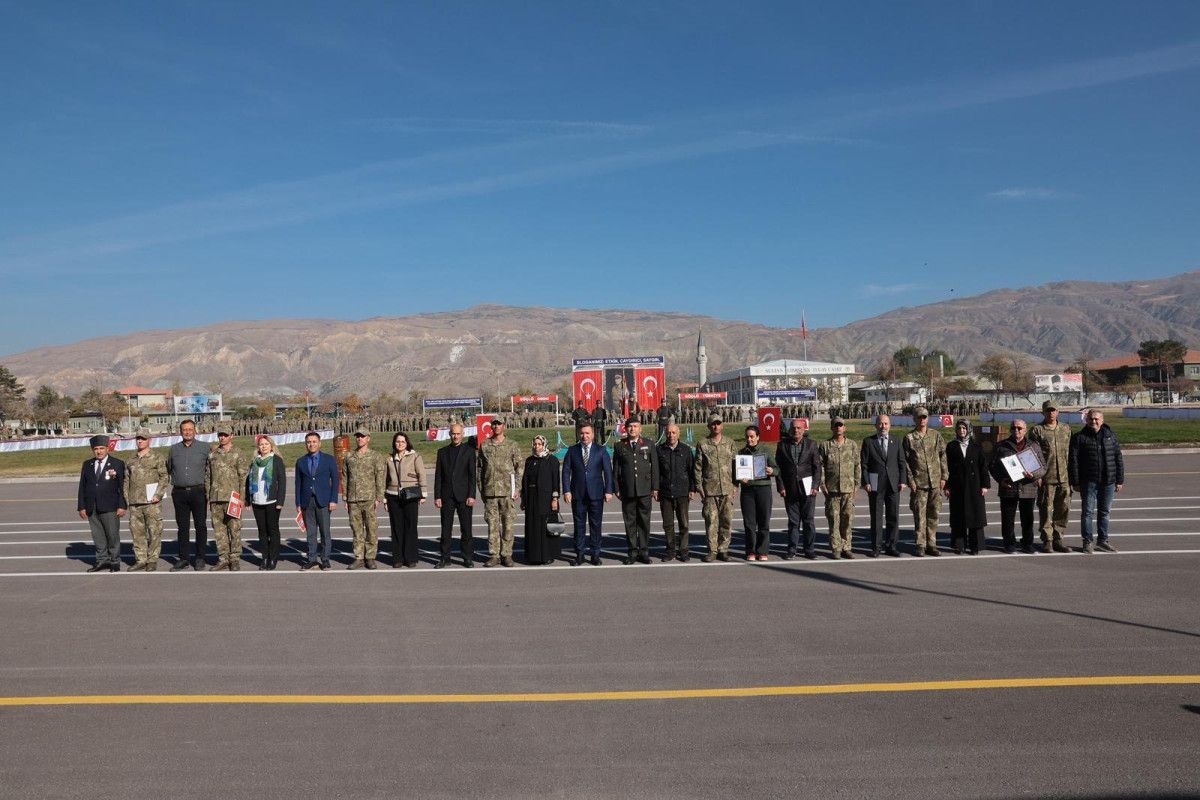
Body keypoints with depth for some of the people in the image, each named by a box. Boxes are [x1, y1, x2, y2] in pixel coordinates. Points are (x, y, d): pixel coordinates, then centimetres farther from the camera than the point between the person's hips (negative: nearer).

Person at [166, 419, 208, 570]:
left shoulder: (204, 448, 3)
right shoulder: (174, 449, 10)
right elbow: (168, 469, 21)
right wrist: (176, 480, 14)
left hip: (198, 492, -2)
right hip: (179, 493, 2)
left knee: (200, 526, 1)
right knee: (182, 527, 6)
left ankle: (200, 558, 8)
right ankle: (183, 558, 12)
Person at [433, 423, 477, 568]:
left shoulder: (469, 451, 3)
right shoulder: (442, 452, 10)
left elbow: (472, 475, -1)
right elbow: (438, 476, 8)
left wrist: (472, 495, -9)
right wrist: (437, 496, 0)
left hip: (464, 496, -2)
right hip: (447, 496, 2)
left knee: (466, 528, 2)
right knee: (446, 529, 5)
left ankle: (468, 557, 10)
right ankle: (445, 558, 12)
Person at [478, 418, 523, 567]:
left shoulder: (512, 446, 3)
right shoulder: (484, 445, 9)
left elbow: (520, 467, 2)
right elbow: (480, 468, 12)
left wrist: (517, 488, -4)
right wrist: (481, 489, 8)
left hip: (507, 490, -1)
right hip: (490, 491, 2)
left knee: (508, 524, 1)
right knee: (492, 524, 4)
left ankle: (506, 555, 9)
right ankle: (493, 555, 10)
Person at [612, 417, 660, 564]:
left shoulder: (649, 445, 6)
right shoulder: (620, 446, 7)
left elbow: (654, 467, 5)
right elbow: (616, 469, 8)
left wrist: (655, 488, 0)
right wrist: (617, 489, 3)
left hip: (645, 490, 0)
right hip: (627, 491, 1)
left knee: (644, 521, 3)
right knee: (630, 522, 4)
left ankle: (644, 551, 12)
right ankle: (633, 552, 12)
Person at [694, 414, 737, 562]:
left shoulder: (729, 444, 11)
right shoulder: (703, 445, 5)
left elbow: (735, 465, 12)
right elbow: (697, 468, 4)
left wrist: (735, 485, 4)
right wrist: (700, 487, -3)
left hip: (727, 489, 2)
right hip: (710, 489, -2)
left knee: (727, 520, 3)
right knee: (711, 521, -1)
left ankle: (723, 549, 13)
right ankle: (712, 550, 8)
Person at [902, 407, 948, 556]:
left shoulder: (936, 436, 10)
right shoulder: (909, 438, 2)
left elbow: (943, 457, 11)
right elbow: (905, 461, 0)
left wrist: (943, 477, 4)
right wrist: (910, 480, -7)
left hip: (935, 482, 3)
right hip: (918, 483, -3)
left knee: (934, 513, 6)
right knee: (920, 515, -1)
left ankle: (931, 544, 16)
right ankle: (920, 545, 6)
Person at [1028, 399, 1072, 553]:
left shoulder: (1066, 429, 14)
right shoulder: (1036, 430, 0)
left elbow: (1070, 452, 16)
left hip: (1064, 477, 4)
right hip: (1046, 477, -4)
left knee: (1063, 509, 8)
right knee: (1046, 510, -1)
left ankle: (1057, 539, 19)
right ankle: (1047, 541, 7)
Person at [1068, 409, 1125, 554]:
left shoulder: (1110, 436, 8)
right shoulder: (1079, 438, -1)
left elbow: (1119, 458, 10)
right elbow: (1073, 461, -3)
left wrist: (1119, 480, 6)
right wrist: (1075, 482, -7)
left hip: (1108, 482, 3)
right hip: (1088, 482, -3)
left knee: (1104, 511, 11)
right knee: (1087, 511, 0)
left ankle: (1102, 540, 22)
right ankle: (1087, 542, 8)